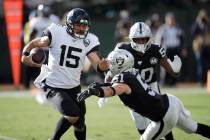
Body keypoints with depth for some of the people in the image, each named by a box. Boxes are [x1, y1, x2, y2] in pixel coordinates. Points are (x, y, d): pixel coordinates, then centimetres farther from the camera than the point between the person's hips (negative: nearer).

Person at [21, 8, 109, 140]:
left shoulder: (88, 40, -4)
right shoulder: (57, 33, -14)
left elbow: (97, 65, -13)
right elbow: (36, 43, -5)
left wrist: (103, 65, -37)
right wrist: (25, 54, -25)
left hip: (74, 87, 5)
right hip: (54, 86, -5)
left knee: (80, 123, 13)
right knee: (72, 116, -21)